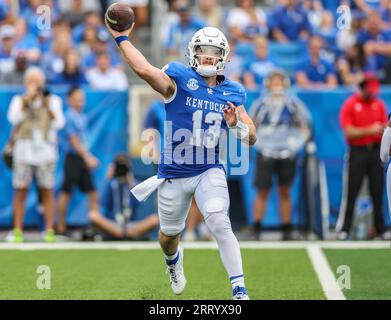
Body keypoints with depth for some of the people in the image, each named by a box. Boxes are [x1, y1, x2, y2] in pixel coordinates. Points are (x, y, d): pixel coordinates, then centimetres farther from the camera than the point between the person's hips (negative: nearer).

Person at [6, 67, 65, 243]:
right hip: (24, 150, 0)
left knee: (47, 190, -3)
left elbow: (59, 123, 1)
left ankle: (49, 231, 0)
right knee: (21, 190, -4)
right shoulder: (18, 100, 13)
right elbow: (14, 118, -6)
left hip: (45, 149, 0)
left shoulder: (53, 100, 13)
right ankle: (17, 231, -2)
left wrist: (48, 106, -8)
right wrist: (28, 98, -7)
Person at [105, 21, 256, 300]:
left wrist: (237, 124, -17)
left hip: (209, 171, 1)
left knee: (220, 225, -22)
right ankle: (174, 262, 56)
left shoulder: (232, 93, 2)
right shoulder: (180, 79, -11)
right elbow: (144, 70, -31)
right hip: (174, 174, -1)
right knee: (169, 234, 18)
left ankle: (240, 290, -17)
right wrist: (121, 39, -26)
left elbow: (251, 138, 3)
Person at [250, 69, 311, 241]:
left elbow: (305, 127, 12)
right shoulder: (260, 104, 1)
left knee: (285, 192, 6)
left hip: (287, 155, 1)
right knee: (262, 192, -3)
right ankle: (256, 229, 1)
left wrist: (297, 142, -1)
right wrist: (260, 144, -3)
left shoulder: (293, 104, 3)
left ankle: (287, 230, 11)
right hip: (266, 154, -1)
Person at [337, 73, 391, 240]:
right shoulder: (350, 104, -5)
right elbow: (349, 132, -10)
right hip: (357, 152, -4)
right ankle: (343, 229, 1)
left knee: (378, 192, 6)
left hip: (376, 150, 4)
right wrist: (369, 130, -20)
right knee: (351, 192, -4)